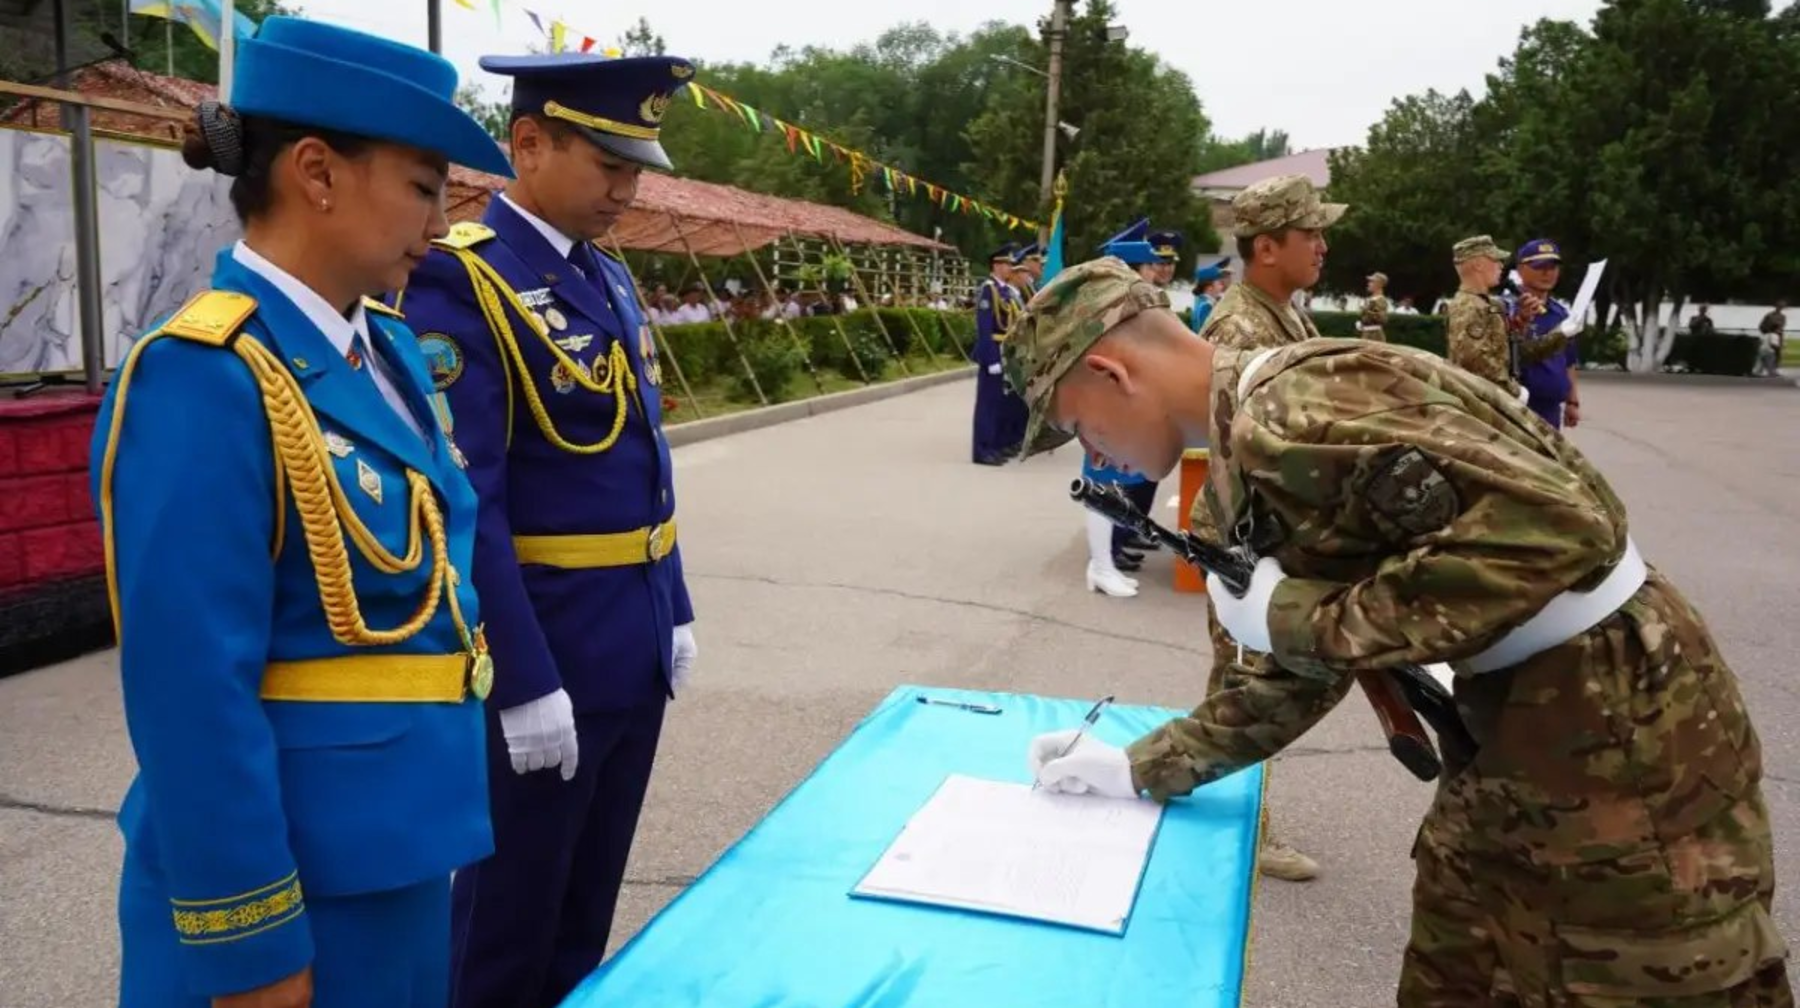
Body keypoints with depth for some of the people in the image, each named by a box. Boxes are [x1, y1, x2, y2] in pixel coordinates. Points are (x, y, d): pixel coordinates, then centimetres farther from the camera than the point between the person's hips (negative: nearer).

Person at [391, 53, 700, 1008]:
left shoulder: (609, 276, 10)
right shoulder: (461, 282, -17)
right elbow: (464, 506, -21)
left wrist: (674, 611, 14)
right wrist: (525, 683, -21)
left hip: (635, 652, 8)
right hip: (542, 661, -8)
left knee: (590, 901, 23)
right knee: (511, 920, 11)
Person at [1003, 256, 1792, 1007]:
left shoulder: (1291, 414, -25)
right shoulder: (1256, 444, 6)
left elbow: (1559, 525, -32)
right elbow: (1302, 673, 13)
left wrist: (1304, 615, -24)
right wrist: (1140, 767, 11)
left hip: (1617, 721, -9)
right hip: (1518, 718, 10)